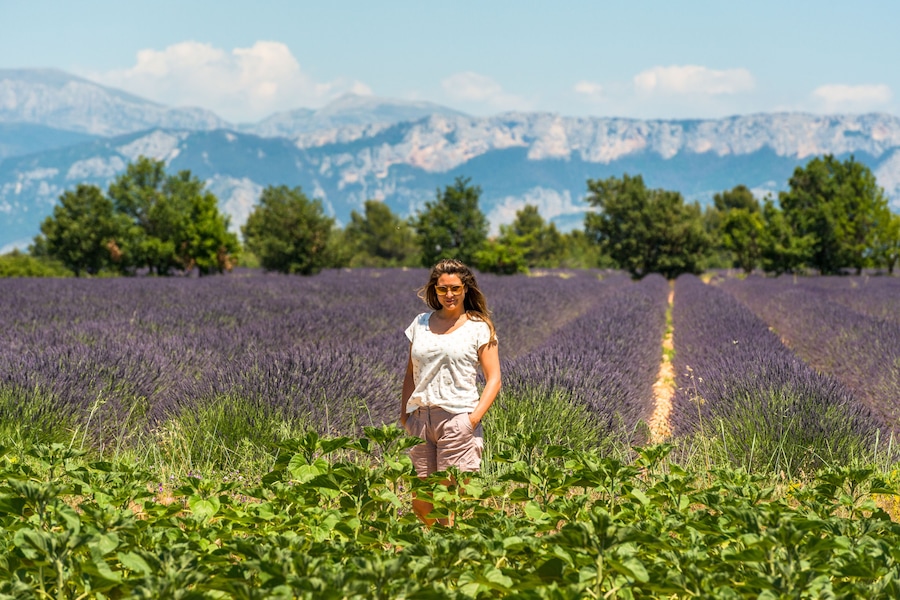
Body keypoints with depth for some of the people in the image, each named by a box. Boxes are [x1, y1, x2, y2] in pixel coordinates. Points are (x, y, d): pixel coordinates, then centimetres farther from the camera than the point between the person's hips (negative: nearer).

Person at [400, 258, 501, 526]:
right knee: (420, 504, 3)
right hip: (420, 419, 4)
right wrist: (403, 414, 9)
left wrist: (475, 417, -13)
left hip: (458, 420, -4)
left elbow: (493, 379, 0)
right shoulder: (421, 323, 15)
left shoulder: (479, 328, 4)